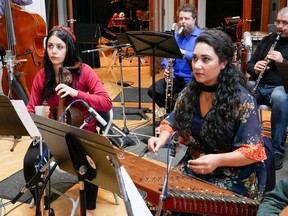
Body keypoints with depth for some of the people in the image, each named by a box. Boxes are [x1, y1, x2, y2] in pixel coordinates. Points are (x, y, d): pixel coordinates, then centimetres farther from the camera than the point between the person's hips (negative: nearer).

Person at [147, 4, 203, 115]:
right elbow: (167, 55, 12)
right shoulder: (175, 36, 12)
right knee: (153, 91, -13)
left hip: (193, 79, -5)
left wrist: (185, 53, -32)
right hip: (176, 77, 5)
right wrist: (166, 68, -9)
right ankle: (171, 112, 11)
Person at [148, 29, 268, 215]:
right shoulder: (190, 91, -2)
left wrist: (218, 160, -34)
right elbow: (172, 123, 10)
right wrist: (162, 139, -13)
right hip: (193, 168, 5)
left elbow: (252, 152, -18)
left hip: (233, 178, -5)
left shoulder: (242, 100, -19)